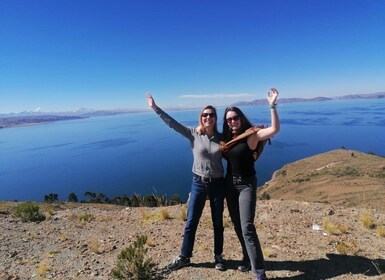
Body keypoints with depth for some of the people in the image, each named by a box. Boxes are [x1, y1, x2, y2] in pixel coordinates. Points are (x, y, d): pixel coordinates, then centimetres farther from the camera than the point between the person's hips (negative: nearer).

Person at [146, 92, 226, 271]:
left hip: (217, 183, 1)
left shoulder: (221, 138, -2)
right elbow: (172, 123, -9)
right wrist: (156, 108, -13)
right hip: (198, 183, 0)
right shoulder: (193, 134, -6)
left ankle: (218, 256, 34)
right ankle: (184, 257, 28)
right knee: (191, 223, 9)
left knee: (218, 223, 14)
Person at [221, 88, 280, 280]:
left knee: (247, 227, -11)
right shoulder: (226, 138, 5)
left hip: (247, 184, -6)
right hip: (230, 183, 6)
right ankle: (248, 258, 35)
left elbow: (275, 129, -25)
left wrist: (272, 105, -32)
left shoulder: (251, 135, -12)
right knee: (237, 225, 16)